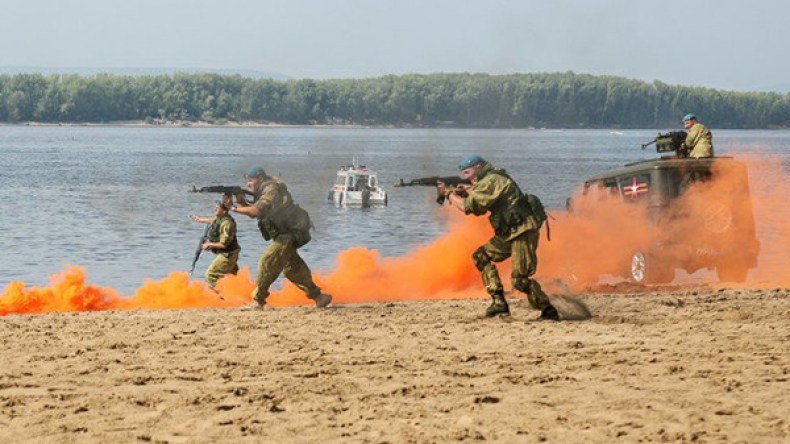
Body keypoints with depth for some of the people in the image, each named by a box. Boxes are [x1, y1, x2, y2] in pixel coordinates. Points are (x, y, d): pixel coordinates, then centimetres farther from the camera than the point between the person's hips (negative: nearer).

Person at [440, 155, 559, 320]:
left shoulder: (491, 181, -13)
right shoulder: (487, 182, 18)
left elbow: (468, 206, -16)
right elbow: (477, 209, 18)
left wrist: (449, 194, -1)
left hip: (523, 233, -10)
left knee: (519, 280, -14)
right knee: (480, 257, 11)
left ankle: (548, 311, -3)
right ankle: (499, 302, 7)